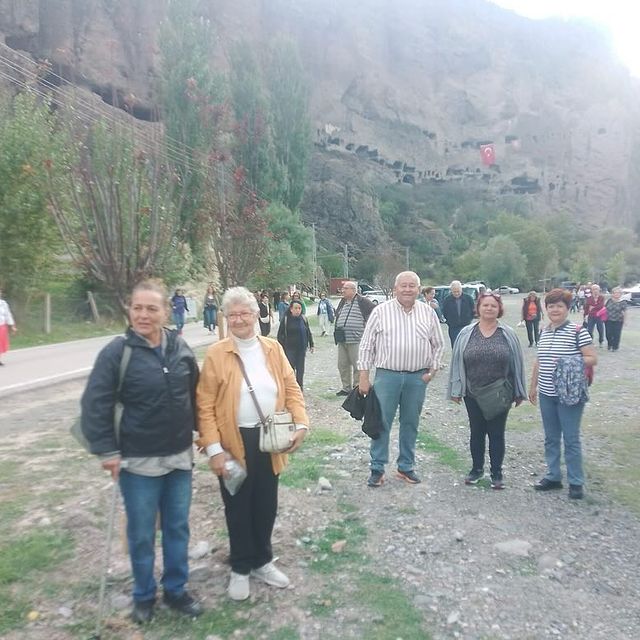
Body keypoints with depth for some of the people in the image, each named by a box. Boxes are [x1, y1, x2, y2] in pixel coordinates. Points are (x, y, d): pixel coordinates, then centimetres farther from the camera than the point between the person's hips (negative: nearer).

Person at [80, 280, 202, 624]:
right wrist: (107, 450, -13)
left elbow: (196, 394, 10)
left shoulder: (180, 348, -2)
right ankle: (143, 596, 35)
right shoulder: (117, 352, -13)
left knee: (178, 527, 16)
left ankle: (176, 590, 35)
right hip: (138, 461, -3)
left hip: (180, 457, 3)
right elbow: (94, 404, -12)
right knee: (141, 534, 12)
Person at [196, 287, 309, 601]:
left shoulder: (273, 349, 2)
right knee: (238, 508, 13)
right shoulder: (216, 354, -9)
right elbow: (205, 405, -10)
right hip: (235, 443, -3)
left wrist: (301, 424, -9)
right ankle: (240, 569, 34)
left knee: (266, 505, 17)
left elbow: (291, 388, 4)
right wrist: (214, 449, -15)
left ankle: (262, 561, 40)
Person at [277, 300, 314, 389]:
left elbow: (308, 333, 16)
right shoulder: (286, 319, -7)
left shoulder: (304, 319, 6)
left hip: (302, 348, 4)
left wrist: (311, 345, 15)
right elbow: (280, 335, -4)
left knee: (300, 369, 10)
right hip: (290, 348, -4)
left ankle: (299, 387, 22)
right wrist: (282, 347, -8)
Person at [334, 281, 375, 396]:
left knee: (357, 365, -3)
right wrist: (336, 329, 21)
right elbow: (337, 315, 32)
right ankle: (346, 388, 21)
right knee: (342, 365, 10)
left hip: (355, 340, -7)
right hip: (341, 340, 7)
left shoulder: (362, 301, -7)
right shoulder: (342, 302, 16)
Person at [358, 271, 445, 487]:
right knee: (381, 422, 2)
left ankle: (406, 467, 26)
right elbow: (366, 345, -1)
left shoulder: (428, 313, 4)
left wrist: (432, 370, 4)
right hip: (387, 375, -2)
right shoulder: (381, 311, -3)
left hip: (418, 378, 2)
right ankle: (377, 468, 14)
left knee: (410, 424, 12)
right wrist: (364, 376, -3)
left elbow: (438, 345, 13)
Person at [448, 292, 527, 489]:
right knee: (476, 432, 13)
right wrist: (456, 389, -1)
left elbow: (517, 364, 2)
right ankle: (477, 469, 29)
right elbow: (457, 362, 2)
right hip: (473, 394, 1)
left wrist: (519, 392, 1)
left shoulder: (508, 335, 0)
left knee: (496, 434, 8)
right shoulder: (466, 334, 0)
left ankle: (496, 473, 21)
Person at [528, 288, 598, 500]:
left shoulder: (578, 331, -10)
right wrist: (533, 386, 16)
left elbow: (593, 359, -11)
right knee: (551, 438, 14)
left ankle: (576, 482, 18)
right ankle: (553, 477, 27)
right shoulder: (544, 332, 8)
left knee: (571, 439, 4)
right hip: (546, 394, 6)